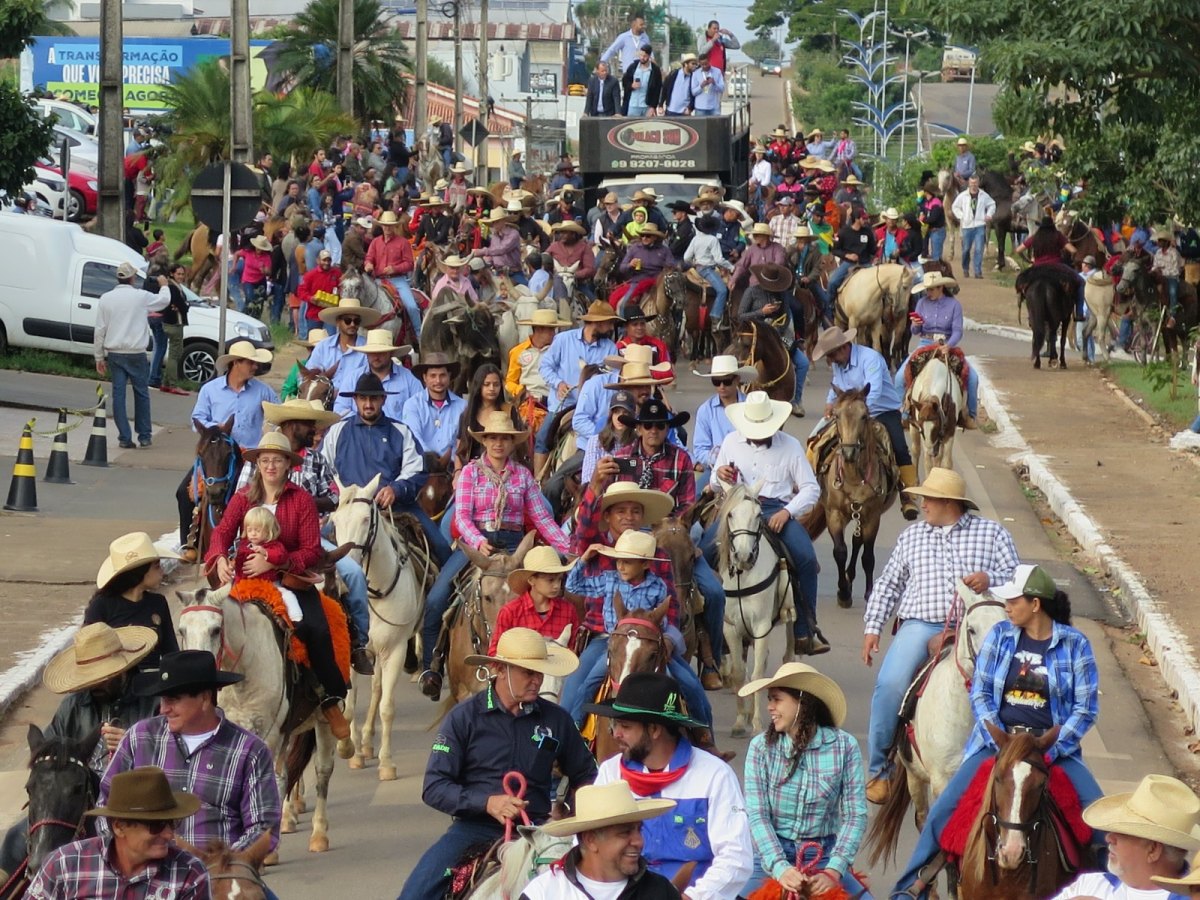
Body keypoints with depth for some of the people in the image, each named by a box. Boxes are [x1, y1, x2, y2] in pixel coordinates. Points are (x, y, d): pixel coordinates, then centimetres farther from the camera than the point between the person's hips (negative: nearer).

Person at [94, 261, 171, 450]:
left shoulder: (105, 299, 2)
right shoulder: (142, 297, -5)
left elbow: (100, 330, 3)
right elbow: (164, 300, 15)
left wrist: (99, 357, 11)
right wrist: (164, 286, 38)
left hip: (114, 353, 2)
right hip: (136, 354, -2)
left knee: (118, 394, 3)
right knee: (141, 393, 10)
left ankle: (124, 438, 0)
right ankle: (144, 436, 13)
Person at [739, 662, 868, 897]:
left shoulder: (844, 746, -3)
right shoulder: (762, 746, -3)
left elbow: (856, 815, -5)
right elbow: (757, 816, -7)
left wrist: (833, 871, -17)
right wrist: (780, 869, -21)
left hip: (824, 857, 1)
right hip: (771, 857, 0)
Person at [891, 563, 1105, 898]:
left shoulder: (1074, 644, -4)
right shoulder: (1000, 636, 2)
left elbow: (1086, 708, -5)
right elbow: (979, 693, 1)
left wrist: (1050, 750, -17)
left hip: (1056, 747, -1)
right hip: (997, 741, 1)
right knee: (944, 809, -12)